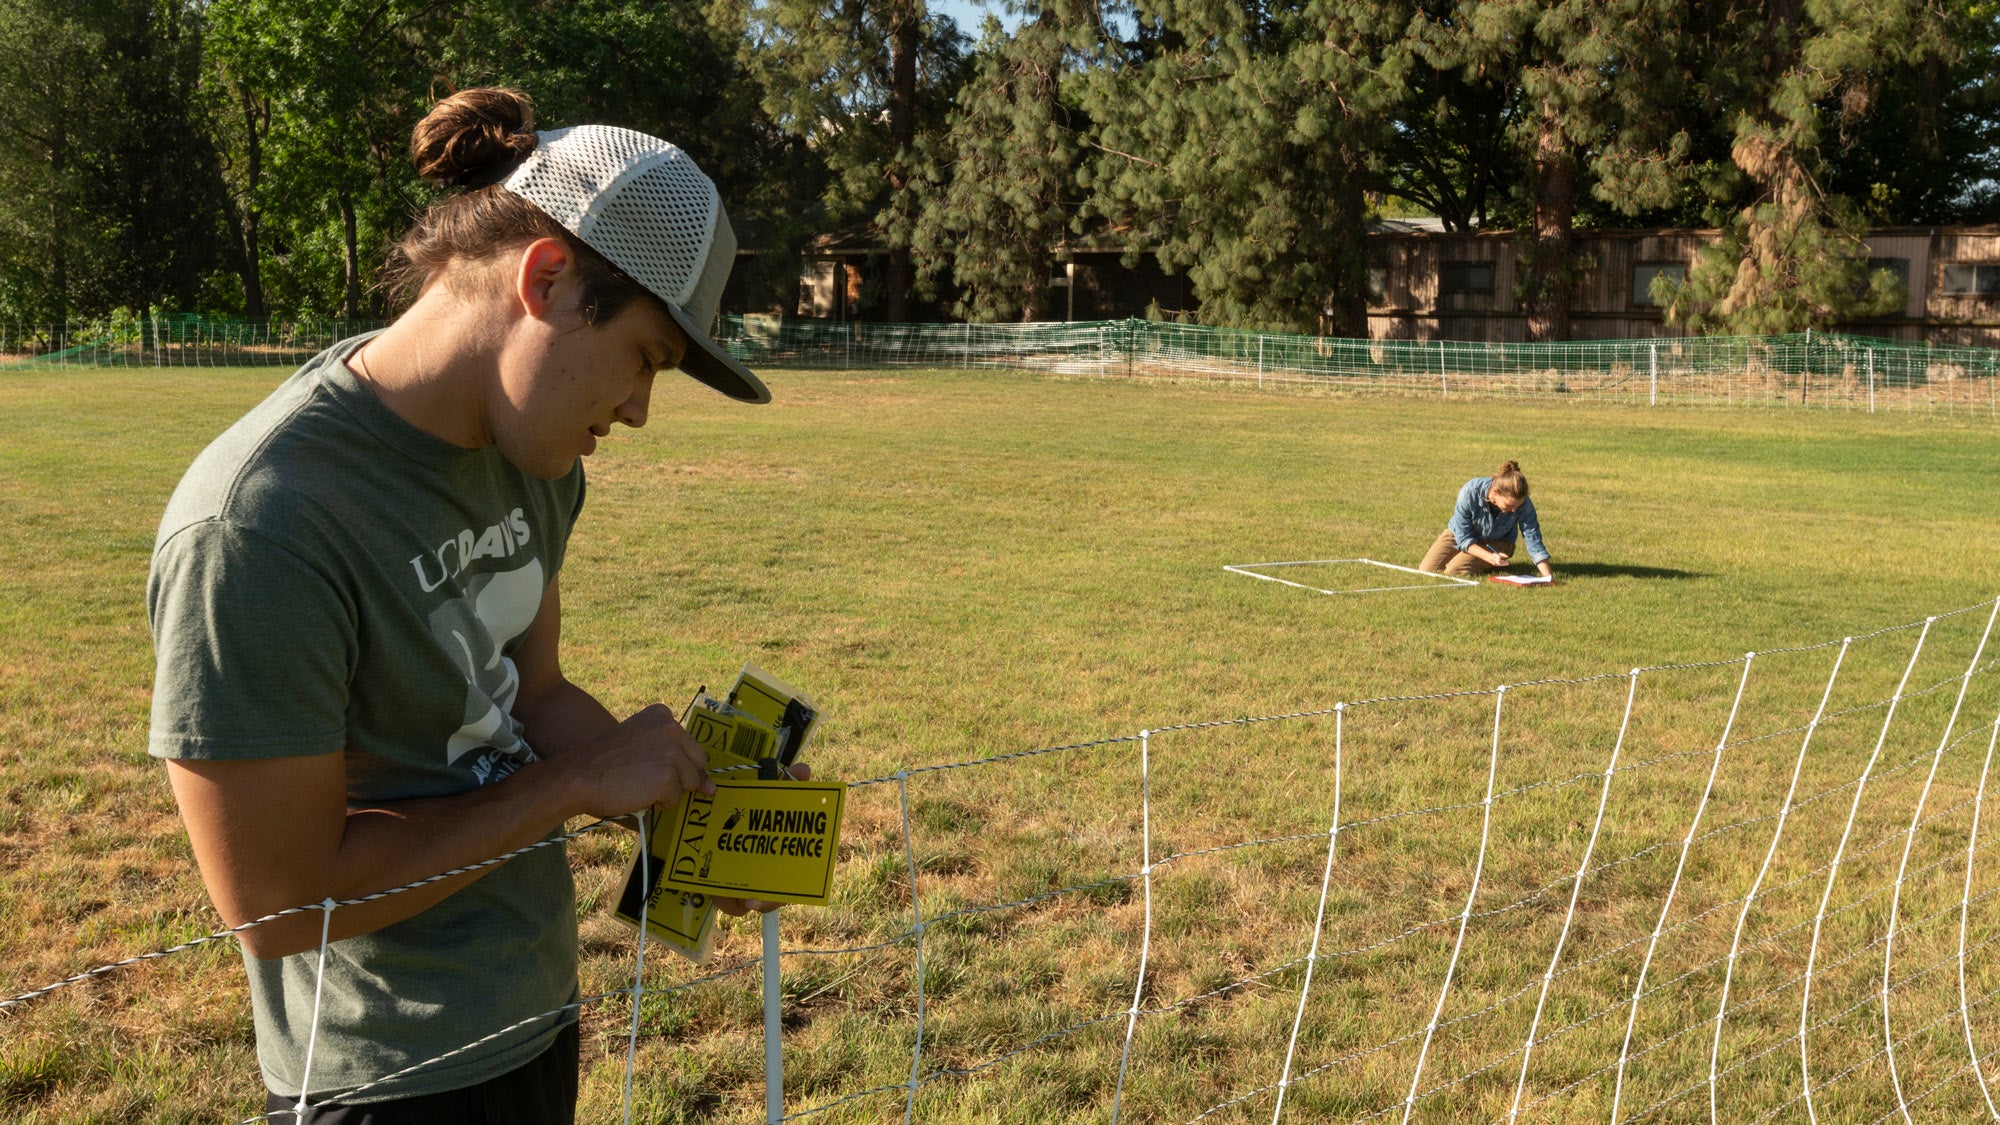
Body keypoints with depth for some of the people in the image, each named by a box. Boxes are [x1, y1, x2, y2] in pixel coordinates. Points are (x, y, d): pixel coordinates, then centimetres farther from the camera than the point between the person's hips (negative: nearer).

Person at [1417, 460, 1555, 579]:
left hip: (1496, 542, -1)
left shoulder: (1524, 504, -31)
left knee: (1455, 571, -25)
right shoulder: (1470, 493, -35)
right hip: (1459, 533, 1)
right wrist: (1489, 557, -38)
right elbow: (1463, 537, -25)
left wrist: (1548, 576, -34)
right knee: (1426, 570, -10)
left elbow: (1534, 540, -25)